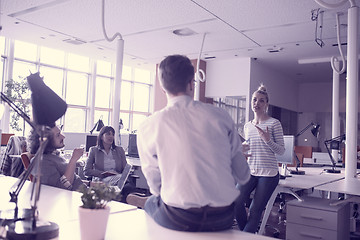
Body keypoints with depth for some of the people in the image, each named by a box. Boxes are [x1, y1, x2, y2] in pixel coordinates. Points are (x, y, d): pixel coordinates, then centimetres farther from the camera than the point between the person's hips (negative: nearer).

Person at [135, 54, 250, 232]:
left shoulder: (148, 127, -7)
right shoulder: (220, 116, -3)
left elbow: (155, 186, 3)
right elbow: (243, 176, 4)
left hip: (177, 221, -1)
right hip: (223, 219, 2)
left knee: (150, 203, 28)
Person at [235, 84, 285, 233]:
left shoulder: (274, 123, -3)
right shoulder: (247, 126, 12)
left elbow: (281, 150, -4)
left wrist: (267, 139, -20)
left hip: (268, 173, -4)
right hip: (250, 171, 4)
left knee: (255, 211, -3)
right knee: (236, 202, -13)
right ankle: (246, 234, 11)